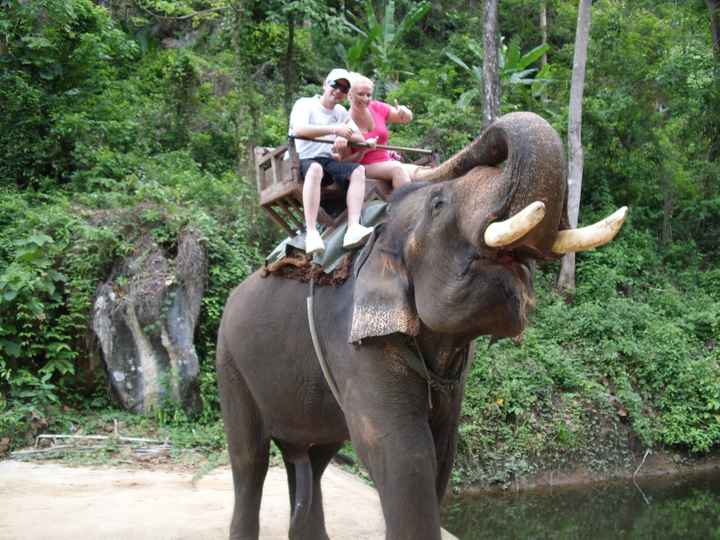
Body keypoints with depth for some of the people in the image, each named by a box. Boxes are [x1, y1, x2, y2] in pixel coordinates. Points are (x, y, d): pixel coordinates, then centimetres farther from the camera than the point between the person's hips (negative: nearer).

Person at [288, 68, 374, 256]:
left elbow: (360, 138, 13)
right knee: (315, 168, -40)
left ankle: (353, 228, -36)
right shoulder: (305, 104, 2)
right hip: (301, 161, -6)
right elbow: (299, 130, -19)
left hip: (329, 161, 6)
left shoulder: (341, 112, 22)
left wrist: (345, 136, -10)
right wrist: (334, 130, -21)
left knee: (358, 170, -20)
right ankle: (311, 233, -49)